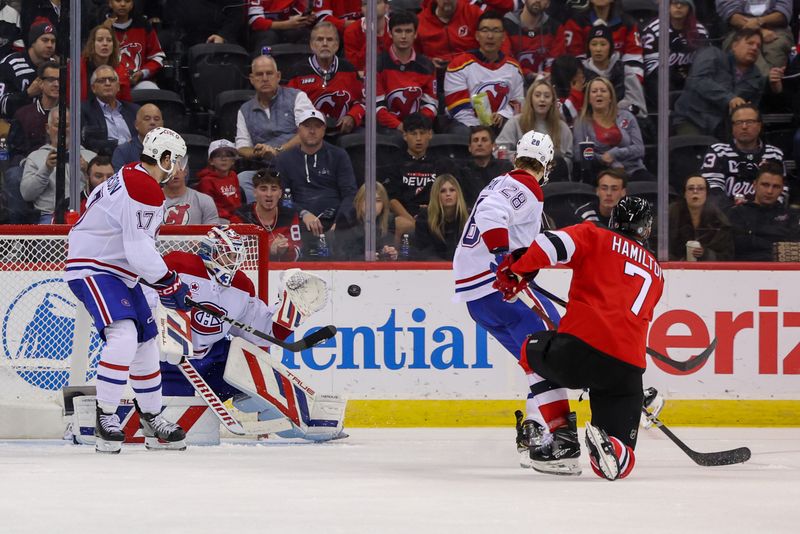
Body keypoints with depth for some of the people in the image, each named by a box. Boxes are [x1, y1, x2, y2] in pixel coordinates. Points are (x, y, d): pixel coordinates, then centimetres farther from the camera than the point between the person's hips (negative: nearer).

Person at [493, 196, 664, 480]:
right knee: (621, 460, 11)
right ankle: (605, 443, -27)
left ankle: (562, 433, 16)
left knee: (534, 349, 33)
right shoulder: (656, 272, 27)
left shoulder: (595, 236, 12)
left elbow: (551, 244, -6)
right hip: (628, 368, 3)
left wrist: (516, 271, 8)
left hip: (581, 345, -3)